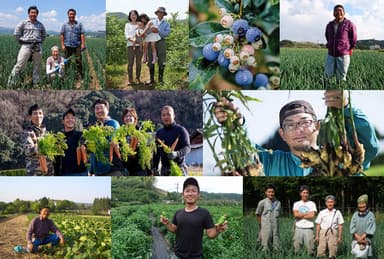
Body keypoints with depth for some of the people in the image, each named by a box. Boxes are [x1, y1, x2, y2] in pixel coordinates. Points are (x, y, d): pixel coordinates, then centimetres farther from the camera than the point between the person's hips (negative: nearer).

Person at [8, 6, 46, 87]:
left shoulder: (40, 25, 10)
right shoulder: (24, 23, 0)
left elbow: (44, 35, 24)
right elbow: (16, 33, 2)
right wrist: (21, 42, 2)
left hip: (37, 47, 4)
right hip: (26, 46, -4)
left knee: (37, 66, 6)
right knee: (19, 65, -9)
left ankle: (36, 84, 15)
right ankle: (11, 83, -7)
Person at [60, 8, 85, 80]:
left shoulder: (79, 24, 9)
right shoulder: (64, 25, 10)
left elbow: (82, 34, 4)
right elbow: (62, 35, 6)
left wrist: (83, 44, -6)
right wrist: (62, 45, -2)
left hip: (77, 46, -1)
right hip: (67, 46, 1)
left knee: (79, 61, -4)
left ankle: (80, 75, 0)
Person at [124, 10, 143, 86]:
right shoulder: (127, 25, 12)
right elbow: (126, 35, 1)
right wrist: (133, 40, -16)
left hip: (139, 45, 1)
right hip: (130, 45, -1)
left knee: (138, 62, 0)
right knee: (130, 62, -5)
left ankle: (138, 78, 6)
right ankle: (130, 79, -1)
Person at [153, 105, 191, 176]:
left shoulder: (180, 130, -2)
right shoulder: (159, 133, 14)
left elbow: (187, 147, -12)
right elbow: (156, 152, 20)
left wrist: (177, 153, -31)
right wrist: (155, 167, 12)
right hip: (164, 169, 5)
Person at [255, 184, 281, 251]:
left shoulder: (278, 203, 6)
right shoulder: (262, 203, -6)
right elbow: (258, 214, 5)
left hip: (275, 228, 4)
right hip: (266, 228, -4)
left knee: (277, 247, 5)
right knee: (265, 247, -2)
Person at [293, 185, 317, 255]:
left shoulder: (312, 204, 7)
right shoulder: (296, 204, 11)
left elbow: (312, 215, -8)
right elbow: (296, 214, -6)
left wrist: (300, 215, -3)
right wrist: (307, 213, -4)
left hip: (309, 229, -1)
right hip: (298, 228, 1)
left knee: (310, 248, -4)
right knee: (296, 248, 1)